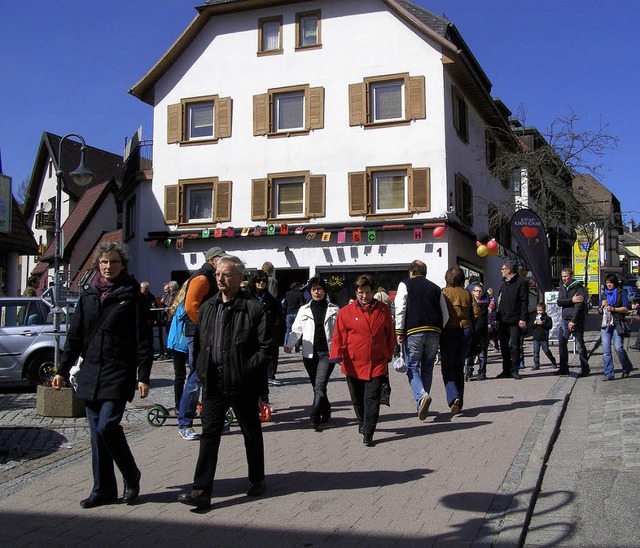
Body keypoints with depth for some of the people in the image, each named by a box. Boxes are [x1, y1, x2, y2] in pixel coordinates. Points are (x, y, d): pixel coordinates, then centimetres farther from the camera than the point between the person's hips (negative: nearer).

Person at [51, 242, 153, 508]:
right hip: (90, 374, 5)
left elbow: (144, 339, -5)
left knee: (107, 426, -14)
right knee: (97, 432, 7)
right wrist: (63, 370, 10)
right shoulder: (88, 294, 11)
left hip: (119, 374, -5)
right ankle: (103, 490, 18)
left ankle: (131, 476, 9)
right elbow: (75, 335, 14)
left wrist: (143, 377, -10)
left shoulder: (132, 295, -3)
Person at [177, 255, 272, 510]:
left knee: (252, 434, 12)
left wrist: (247, 371, -15)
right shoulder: (207, 307, 10)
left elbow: (266, 346, -10)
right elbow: (198, 342, 17)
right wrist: (201, 370, 6)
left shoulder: (254, 308, -10)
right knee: (209, 435, 0)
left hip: (242, 384, -4)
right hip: (213, 383, 4)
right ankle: (201, 491, 1)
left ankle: (257, 481, 30)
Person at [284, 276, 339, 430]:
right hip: (309, 353, 2)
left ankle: (315, 418, -15)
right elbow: (296, 329, 4)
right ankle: (326, 413, 27)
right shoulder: (304, 310, 9)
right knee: (317, 387, 9)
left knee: (320, 386, -14)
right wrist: (289, 344, -11)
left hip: (327, 353, -2)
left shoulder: (334, 310, 7)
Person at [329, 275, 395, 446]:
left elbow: (390, 335, 12)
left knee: (372, 399, -8)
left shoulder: (383, 310, 4)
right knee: (357, 399, 15)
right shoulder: (346, 312, 0)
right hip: (353, 364, 1)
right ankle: (363, 422, 41)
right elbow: (339, 336, -1)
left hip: (377, 363, -1)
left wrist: (388, 355, 12)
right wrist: (336, 355, -15)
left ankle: (368, 433, -4)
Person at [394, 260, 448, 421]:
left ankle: (422, 396, -22)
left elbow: (400, 309, -5)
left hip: (413, 332, -3)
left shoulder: (405, 285, 8)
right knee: (427, 368, 13)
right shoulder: (436, 288, 19)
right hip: (434, 332, 4)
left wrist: (399, 331, -5)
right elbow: (445, 315, 14)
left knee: (412, 367, 2)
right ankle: (422, 405, 16)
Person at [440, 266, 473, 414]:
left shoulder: (444, 293, -3)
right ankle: (459, 403, 16)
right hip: (466, 331, 3)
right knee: (459, 367, 14)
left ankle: (454, 397, -18)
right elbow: (475, 315, 4)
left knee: (447, 367, 4)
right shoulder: (467, 294, 6)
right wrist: (471, 332, 12)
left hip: (449, 331, -3)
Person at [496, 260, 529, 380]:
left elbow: (524, 302, -10)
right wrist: (497, 318, 15)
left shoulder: (521, 282, -5)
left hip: (515, 322, -7)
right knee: (504, 347, 8)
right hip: (503, 321, 7)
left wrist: (523, 319, -17)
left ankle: (515, 370, 3)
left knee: (514, 346, -4)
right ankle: (506, 370, 14)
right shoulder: (504, 284, 18)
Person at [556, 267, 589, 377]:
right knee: (561, 343, 3)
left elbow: (579, 305, -16)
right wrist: (572, 300, -17)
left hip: (577, 320, -6)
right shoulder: (562, 287, 12)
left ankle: (585, 368, 8)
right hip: (565, 319, 6)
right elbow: (559, 302, -1)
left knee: (580, 345, -2)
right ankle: (563, 368, 10)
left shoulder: (578, 288, -8)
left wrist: (573, 321, -21)